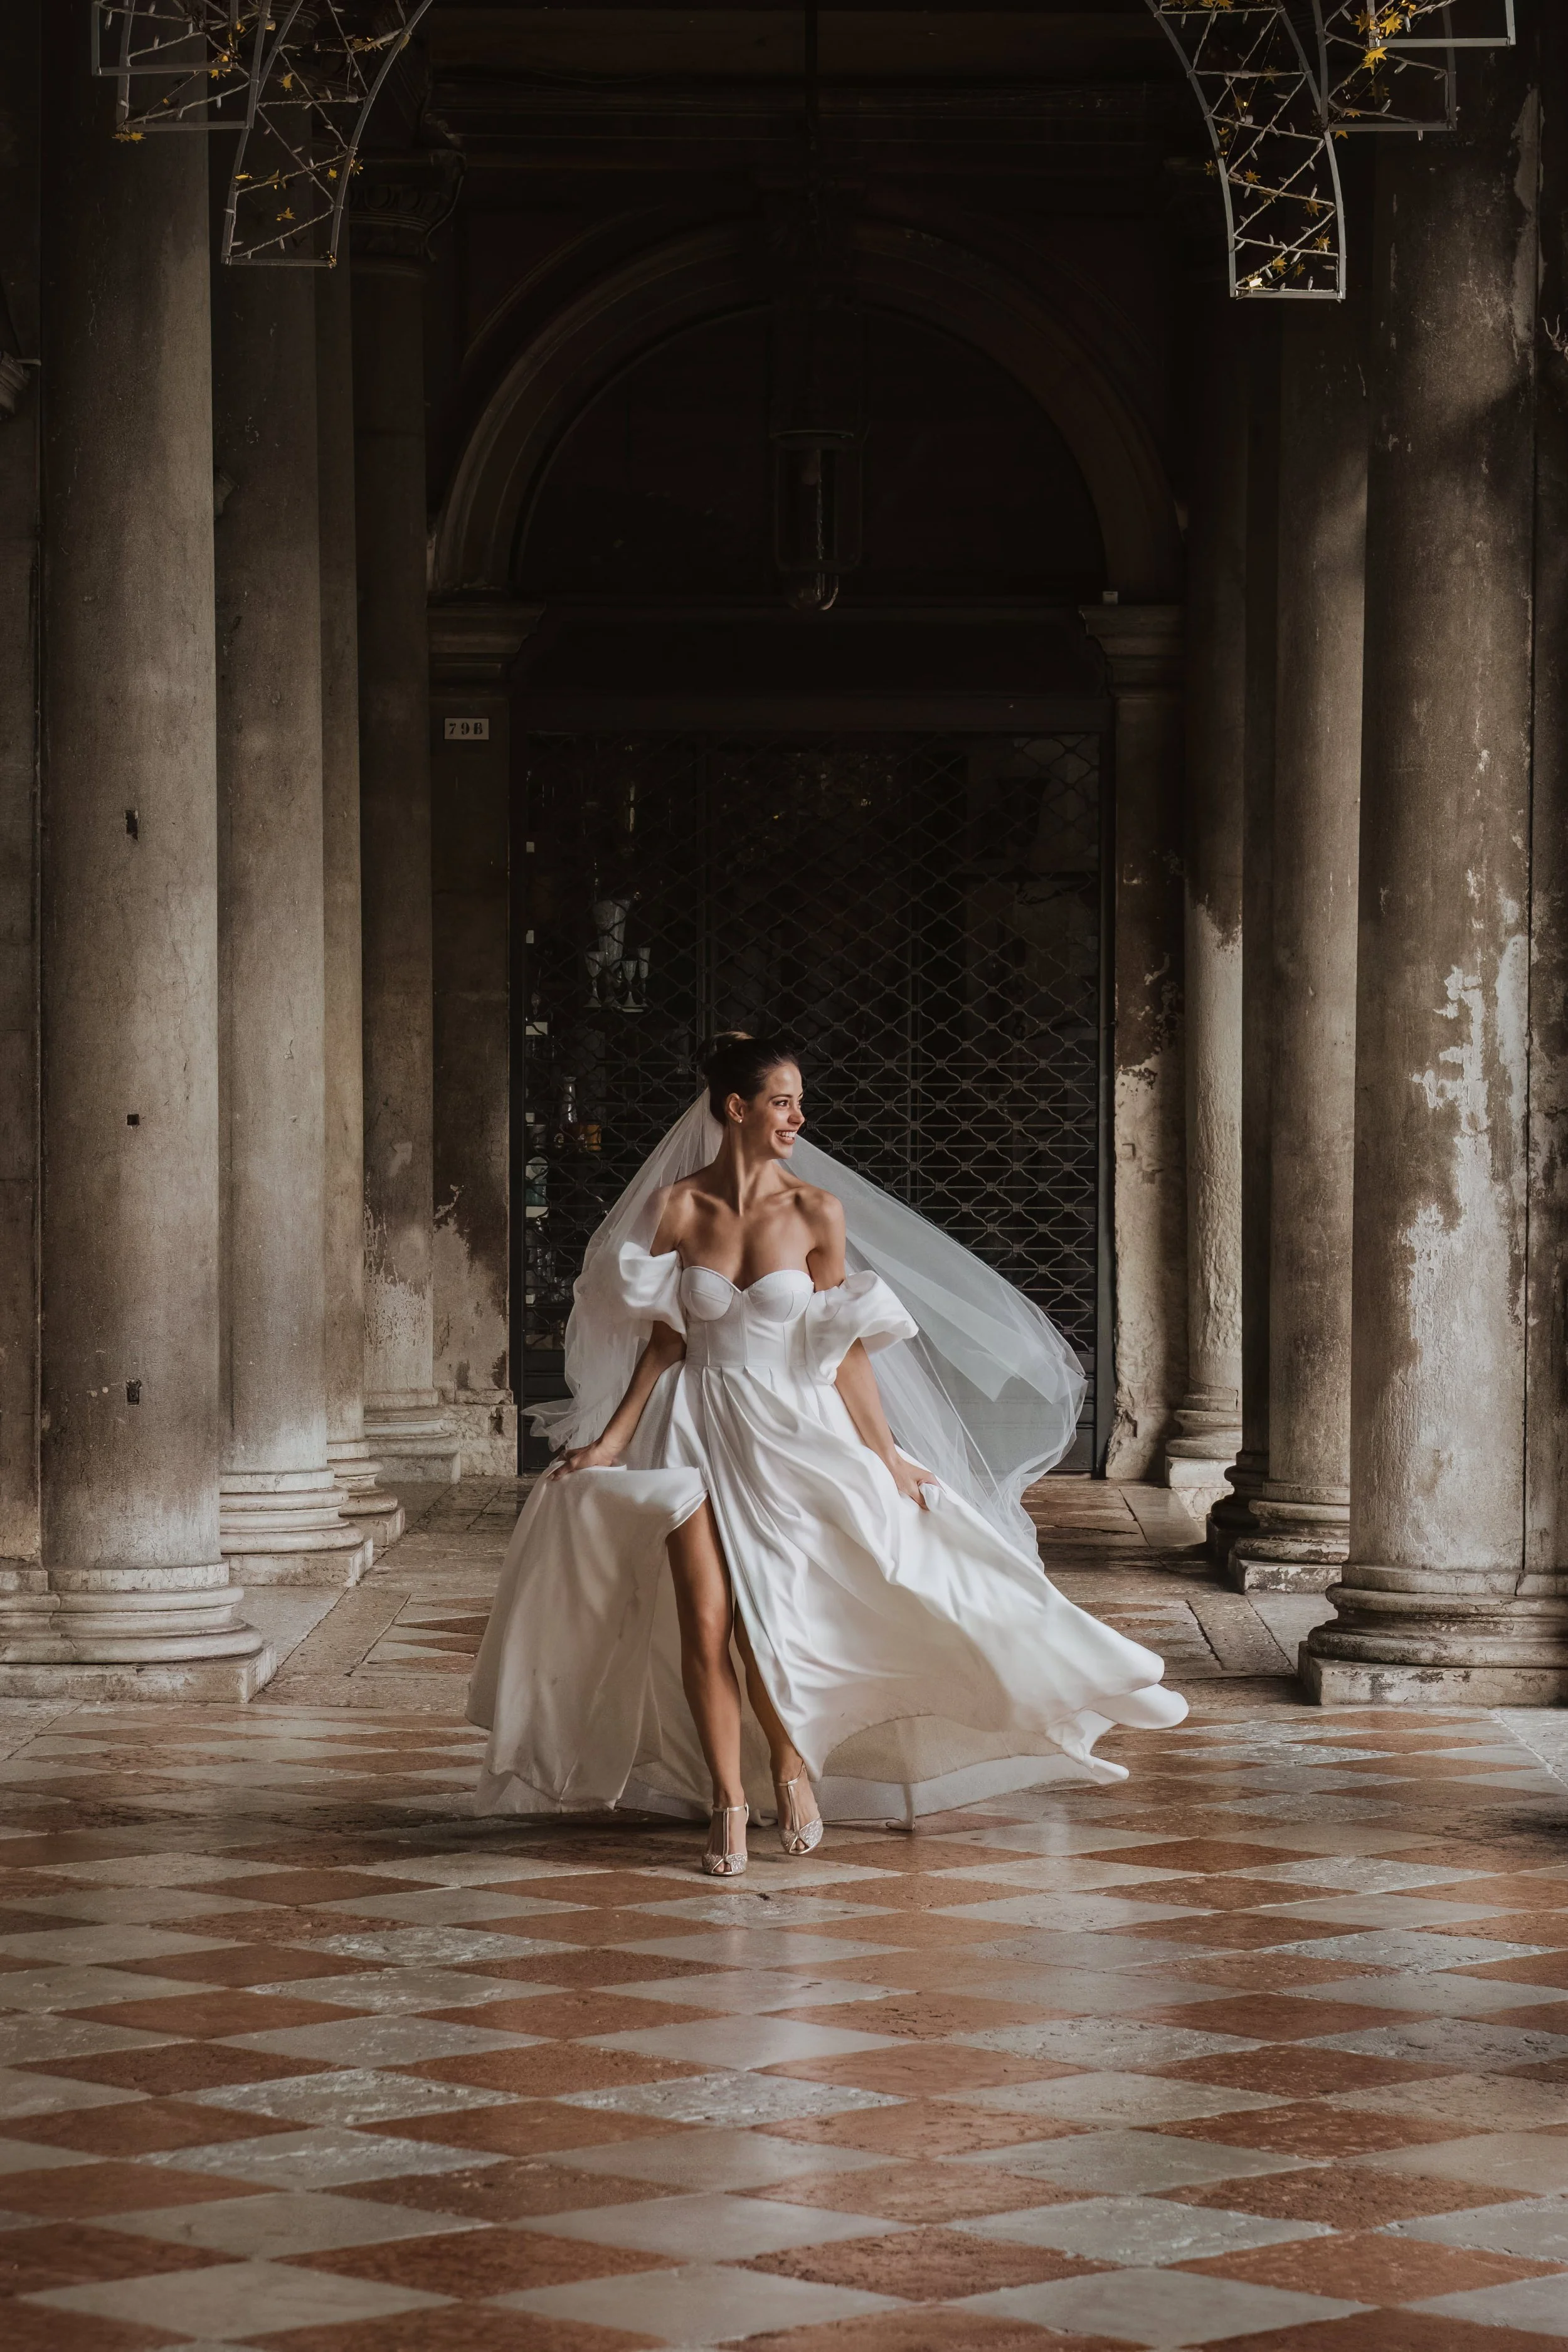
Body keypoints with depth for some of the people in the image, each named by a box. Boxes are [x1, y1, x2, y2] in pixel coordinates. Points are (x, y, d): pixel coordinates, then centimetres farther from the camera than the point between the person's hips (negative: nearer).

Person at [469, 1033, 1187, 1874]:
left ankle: (792, 1764, 23)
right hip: (698, 1432, 1)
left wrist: (888, 1456, -1)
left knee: (766, 1624, -6)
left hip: (792, 1432, -1)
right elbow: (664, 1340, 5)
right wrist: (611, 1440, 1)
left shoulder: (817, 1211, -3)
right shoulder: (675, 1207, -1)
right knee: (703, 1627, -5)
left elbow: (842, 1348, 0)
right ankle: (727, 1798, 12)